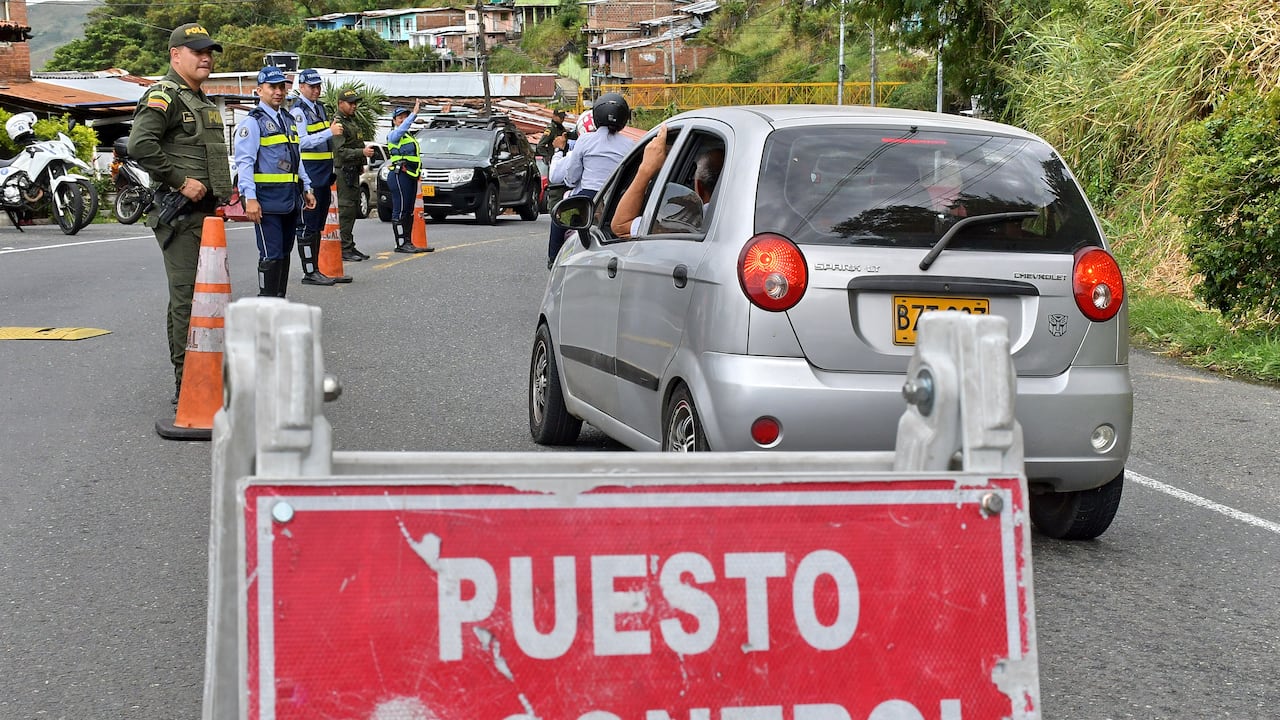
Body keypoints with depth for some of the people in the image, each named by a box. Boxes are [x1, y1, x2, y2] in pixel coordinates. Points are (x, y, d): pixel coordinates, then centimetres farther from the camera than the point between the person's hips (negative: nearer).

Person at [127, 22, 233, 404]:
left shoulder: (203, 101, 21)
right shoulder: (164, 95, -10)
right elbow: (140, 146, -25)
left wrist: (223, 194, 21)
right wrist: (181, 181, -22)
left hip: (208, 212, 10)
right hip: (181, 213, -10)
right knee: (186, 297, -9)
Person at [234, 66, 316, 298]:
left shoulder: (289, 120, 19)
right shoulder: (252, 122, -7)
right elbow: (244, 162, -13)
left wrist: (306, 188, 23)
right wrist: (250, 198, -21)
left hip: (290, 200, 8)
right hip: (267, 199, -8)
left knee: (284, 253, 13)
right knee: (271, 255, -10)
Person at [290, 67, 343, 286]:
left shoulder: (320, 107, 18)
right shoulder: (297, 111, -9)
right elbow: (303, 141, -20)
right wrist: (330, 132, -27)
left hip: (323, 175, 9)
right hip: (308, 175, -9)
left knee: (318, 226, 12)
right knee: (307, 226, -7)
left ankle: (315, 270, 17)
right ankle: (309, 272, -7)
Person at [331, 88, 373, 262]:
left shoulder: (353, 121, 19)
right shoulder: (338, 123, -12)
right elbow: (341, 151, -20)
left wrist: (361, 164, 22)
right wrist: (362, 152, -27)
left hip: (353, 171, 10)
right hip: (343, 171, -10)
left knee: (354, 210, 12)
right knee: (346, 210, -11)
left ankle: (350, 247, 17)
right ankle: (344, 249, -10)